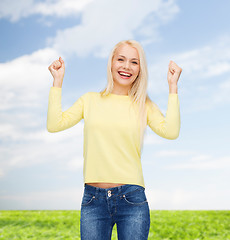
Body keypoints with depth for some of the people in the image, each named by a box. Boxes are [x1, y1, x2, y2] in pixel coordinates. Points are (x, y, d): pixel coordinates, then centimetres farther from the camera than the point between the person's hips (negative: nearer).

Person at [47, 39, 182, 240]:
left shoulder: (144, 105, 6)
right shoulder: (90, 100, 9)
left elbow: (171, 132, -11)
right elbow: (54, 125, 0)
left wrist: (173, 86, -8)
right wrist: (58, 81, 2)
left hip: (132, 199, 0)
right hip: (93, 199, 1)